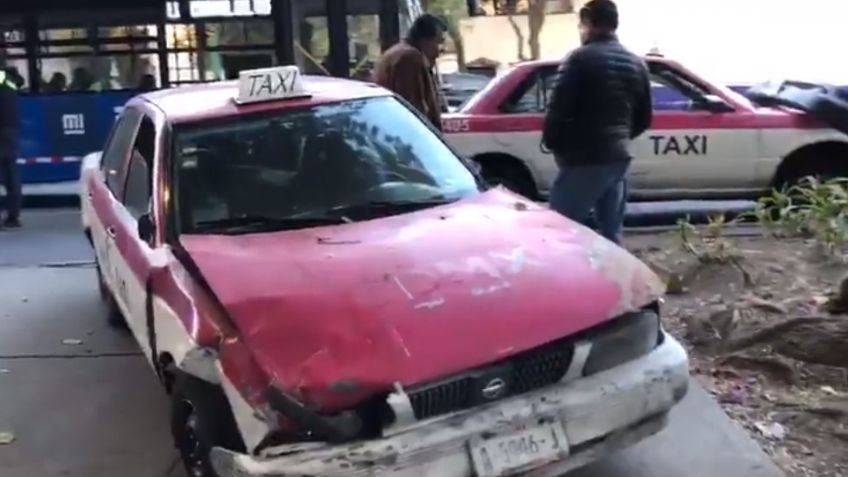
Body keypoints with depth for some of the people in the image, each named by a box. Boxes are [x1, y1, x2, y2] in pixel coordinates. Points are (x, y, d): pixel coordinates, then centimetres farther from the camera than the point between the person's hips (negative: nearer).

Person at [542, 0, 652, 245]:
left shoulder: (581, 58, -9)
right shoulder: (637, 64, 14)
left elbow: (559, 109, -15)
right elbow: (644, 118, 18)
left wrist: (551, 142, 1)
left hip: (585, 159, -8)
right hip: (619, 156, 8)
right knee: (611, 233, 14)